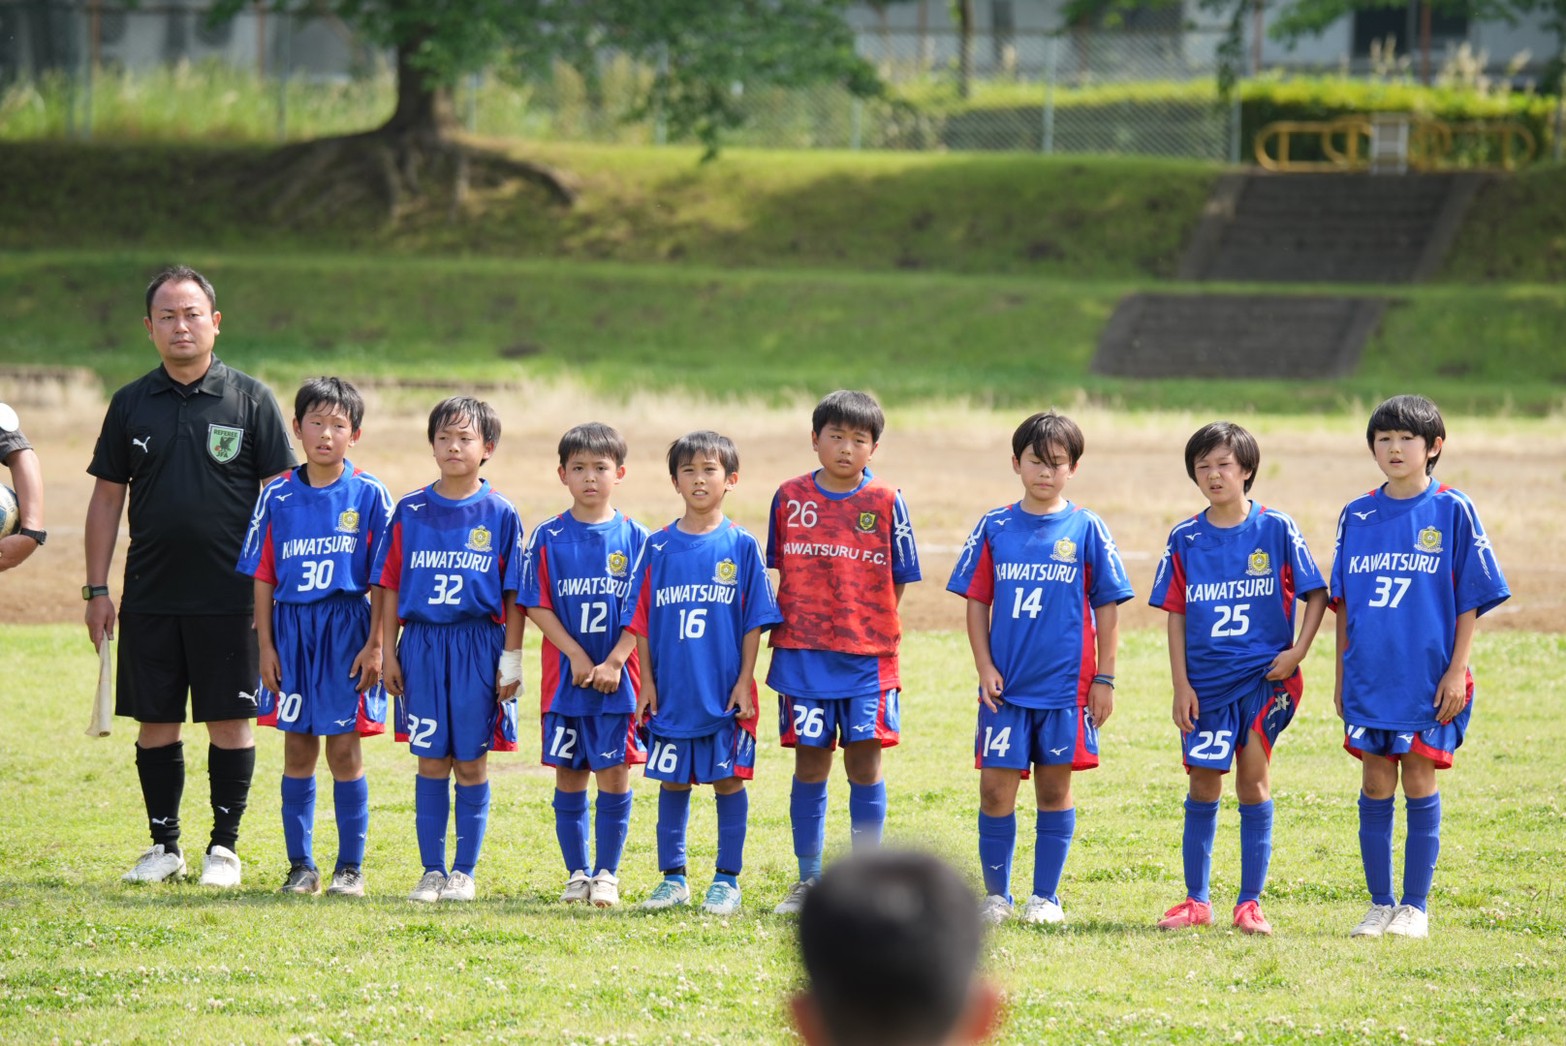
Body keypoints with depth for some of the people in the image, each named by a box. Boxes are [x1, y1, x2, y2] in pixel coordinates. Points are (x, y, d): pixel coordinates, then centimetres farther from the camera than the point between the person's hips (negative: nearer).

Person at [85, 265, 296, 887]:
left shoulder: (250, 400, 1)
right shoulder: (131, 404, 8)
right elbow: (107, 497, 11)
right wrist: (97, 589, 5)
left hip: (229, 598, -2)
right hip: (149, 597, 2)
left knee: (229, 720, 1)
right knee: (155, 720, 5)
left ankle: (224, 846, 11)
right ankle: (164, 844, 15)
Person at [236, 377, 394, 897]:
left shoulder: (368, 495, -2)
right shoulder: (278, 496, 3)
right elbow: (263, 577, 6)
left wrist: (375, 645, -7)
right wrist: (265, 646, 1)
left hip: (347, 629, -2)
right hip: (292, 626, 2)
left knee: (344, 749, -1)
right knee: (298, 749, 6)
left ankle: (351, 866, 8)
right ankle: (300, 864, 14)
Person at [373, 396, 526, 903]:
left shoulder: (500, 515, 0)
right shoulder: (411, 511, 4)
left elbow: (514, 596, 1)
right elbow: (391, 585, 7)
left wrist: (511, 661, -3)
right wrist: (388, 650, 3)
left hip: (478, 646, -2)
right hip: (422, 646, 2)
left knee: (470, 763, 3)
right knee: (431, 762, 5)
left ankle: (464, 871, 11)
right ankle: (432, 871, 11)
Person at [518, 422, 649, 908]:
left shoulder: (634, 538, 1)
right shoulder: (549, 538, 1)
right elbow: (537, 605, -2)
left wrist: (614, 662, -12)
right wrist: (577, 655, -11)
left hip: (618, 680, -1)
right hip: (565, 678, 1)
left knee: (614, 774, -1)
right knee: (568, 777, 5)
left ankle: (607, 874, 9)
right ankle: (576, 873, 15)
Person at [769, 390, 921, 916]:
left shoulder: (885, 502, -1)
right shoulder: (790, 498, 4)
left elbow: (897, 579, 4)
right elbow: (782, 570, 12)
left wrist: (871, 630, 0)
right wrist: (791, 628, 6)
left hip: (868, 655, -1)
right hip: (802, 653, 1)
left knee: (864, 762, -1)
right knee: (809, 764, 6)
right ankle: (808, 879, 14)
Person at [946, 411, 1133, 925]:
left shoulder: (1086, 529, 0)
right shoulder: (995, 527, 4)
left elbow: (1107, 607, 2)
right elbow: (976, 602, 7)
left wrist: (1104, 679, -1)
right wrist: (984, 667, -2)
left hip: (1066, 685, -1)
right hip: (1005, 685, 1)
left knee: (1054, 787, 5)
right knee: (995, 788, -1)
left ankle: (1045, 897, 14)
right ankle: (995, 896, 10)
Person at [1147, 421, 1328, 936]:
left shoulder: (1276, 530, -2)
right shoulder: (1185, 539, 4)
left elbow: (1316, 594, 2)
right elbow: (1176, 615, 6)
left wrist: (1297, 651, -11)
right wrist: (1181, 685, -1)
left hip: (1264, 676, -2)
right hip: (1206, 681, 2)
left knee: (1254, 779, -4)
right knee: (1202, 788, 6)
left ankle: (1250, 903, 2)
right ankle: (1197, 901, 16)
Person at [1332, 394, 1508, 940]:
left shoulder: (1453, 511, -3)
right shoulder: (1357, 516, 7)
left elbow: (1471, 599, -2)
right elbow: (1343, 602, 13)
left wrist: (1458, 670, -8)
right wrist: (1341, 677, 12)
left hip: (1429, 678, -3)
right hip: (1369, 677, 3)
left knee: (1419, 782, 0)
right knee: (1375, 786, 5)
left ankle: (1415, 907, 8)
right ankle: (1380, 905, 13)